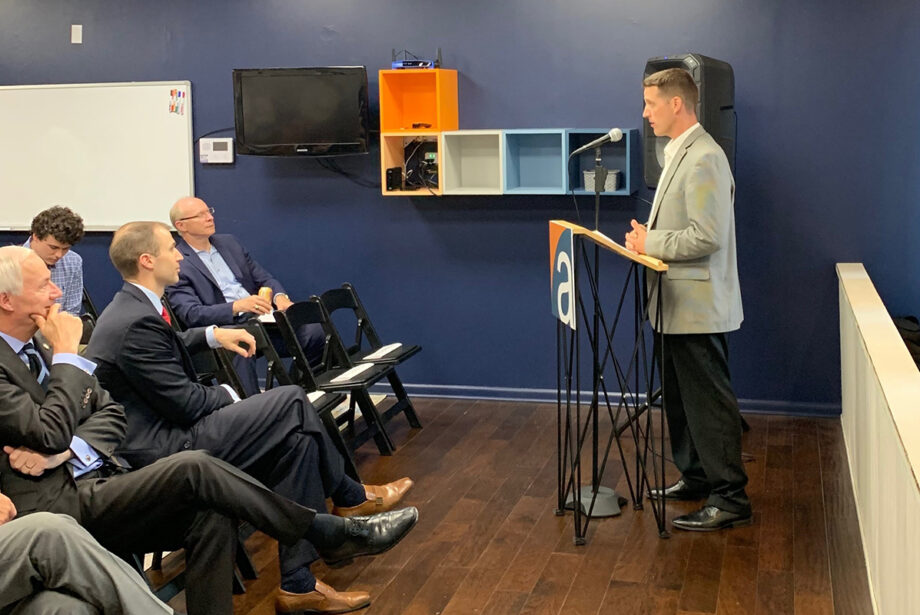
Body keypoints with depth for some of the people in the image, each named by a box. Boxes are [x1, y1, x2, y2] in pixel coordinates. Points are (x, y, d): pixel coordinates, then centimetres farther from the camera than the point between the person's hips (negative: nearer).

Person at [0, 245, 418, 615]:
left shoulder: (39, 346, 14)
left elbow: (110, 414, 11)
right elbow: (52, 434, -22)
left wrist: (63, 448, -10)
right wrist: (67, 354, -11)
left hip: (93, 485, 8)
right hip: (58, 507, -8)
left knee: (210, 515, -17)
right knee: (193, 468, -24)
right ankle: (332, 536, -13)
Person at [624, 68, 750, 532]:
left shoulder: (703, 158, -18)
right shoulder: (680, 153, 15)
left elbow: (707, 235, -25)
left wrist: (652, 243, -15)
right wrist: (649, 237, 6)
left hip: (698, 306, -11)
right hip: (678, 303, 11)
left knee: (709, 401, -4)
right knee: (681, 398, 19)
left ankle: (730, 498, 3)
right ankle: (695, 477, 31)